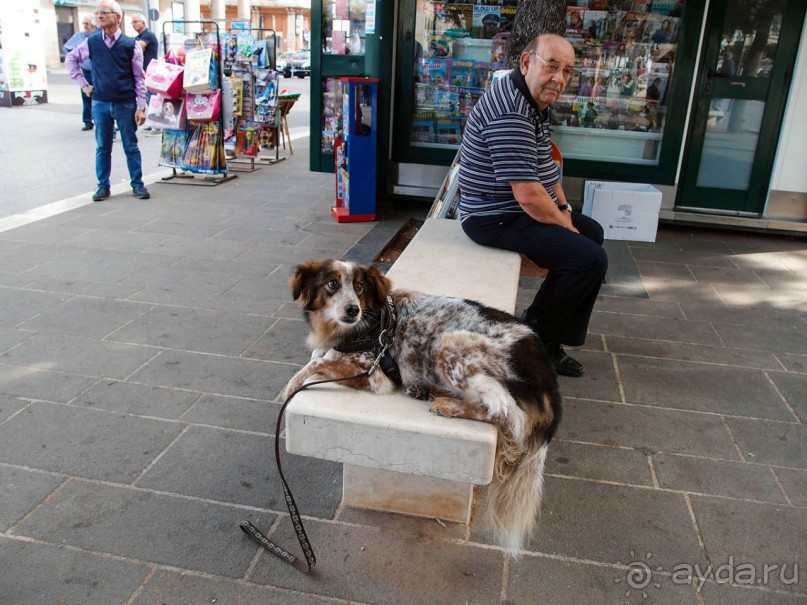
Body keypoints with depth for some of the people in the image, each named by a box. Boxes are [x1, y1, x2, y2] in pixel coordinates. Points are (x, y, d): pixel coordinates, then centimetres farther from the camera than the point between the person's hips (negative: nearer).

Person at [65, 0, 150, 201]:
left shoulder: (131, 45, -3)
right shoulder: (91, 43, 3)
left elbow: (139, 78, -2)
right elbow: (70, 59, 19)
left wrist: (141, 107, -5)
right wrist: (83, 84, 10)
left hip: (126, 104, -2)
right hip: (100, 103, 2)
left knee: (131, 147, 5)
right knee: (102, 148, 8)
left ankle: (137, 185, 15)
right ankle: (103, 186, 17)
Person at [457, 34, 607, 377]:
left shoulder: (535, 101, 9)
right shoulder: (510, 113, -26)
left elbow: (545, 164, 21)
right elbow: (528, 195, -29)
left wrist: (564, 207, 11)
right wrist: (565, 224, -13)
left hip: (517, 208, 11)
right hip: (498, 219, -11)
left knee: (593, 232, 23)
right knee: (591, 259, -18)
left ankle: (550, 334, 24)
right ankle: (537, 338, 3)